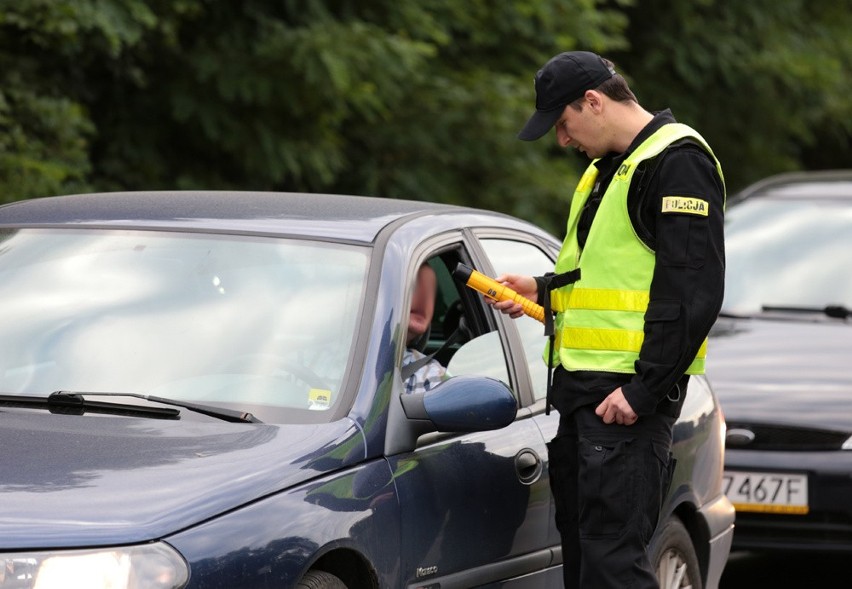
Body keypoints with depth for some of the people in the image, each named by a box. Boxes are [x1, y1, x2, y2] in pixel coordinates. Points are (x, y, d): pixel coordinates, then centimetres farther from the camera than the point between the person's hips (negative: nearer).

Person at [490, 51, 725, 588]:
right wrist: (542, 290, 14)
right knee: (580, 543, 13)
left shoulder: (678, 162, -12)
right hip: (578, 382, 10)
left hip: (628, 391, -10)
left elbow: (692, 292, -19)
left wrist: (644, 389, -22)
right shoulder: (607, 168, 20)